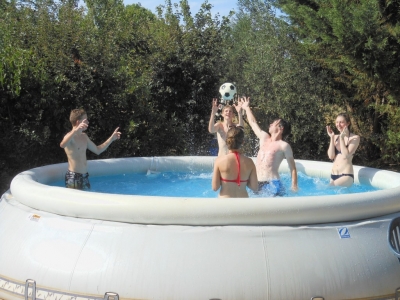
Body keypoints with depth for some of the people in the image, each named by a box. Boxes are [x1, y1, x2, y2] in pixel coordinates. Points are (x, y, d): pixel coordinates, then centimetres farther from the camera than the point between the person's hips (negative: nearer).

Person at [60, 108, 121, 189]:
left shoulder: (84, 136, 13)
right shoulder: (70, 136, -14)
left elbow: (97, 150, 24)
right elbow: (62, 145, -38)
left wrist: (112, 138, 19)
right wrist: (75, 131, -51)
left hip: (84, 176, 8)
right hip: (73, 177, -8)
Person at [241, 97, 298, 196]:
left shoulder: (284, 146, 0)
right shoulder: (264, 138, 17)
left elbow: (292, 168, -1)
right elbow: (253, 123, 32)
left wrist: (294, 186, -12)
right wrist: (247, 108, 43)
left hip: (272, 184, -6)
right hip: (257, 183, 6)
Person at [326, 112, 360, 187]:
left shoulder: (355, 138, -4)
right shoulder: (335, 137, 11)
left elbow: (346, 155, -15)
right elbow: (331, 156, 1)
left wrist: (342, 138, -14)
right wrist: (332, 138, -3)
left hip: (346, 175, -6)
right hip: (333, 175, 6)